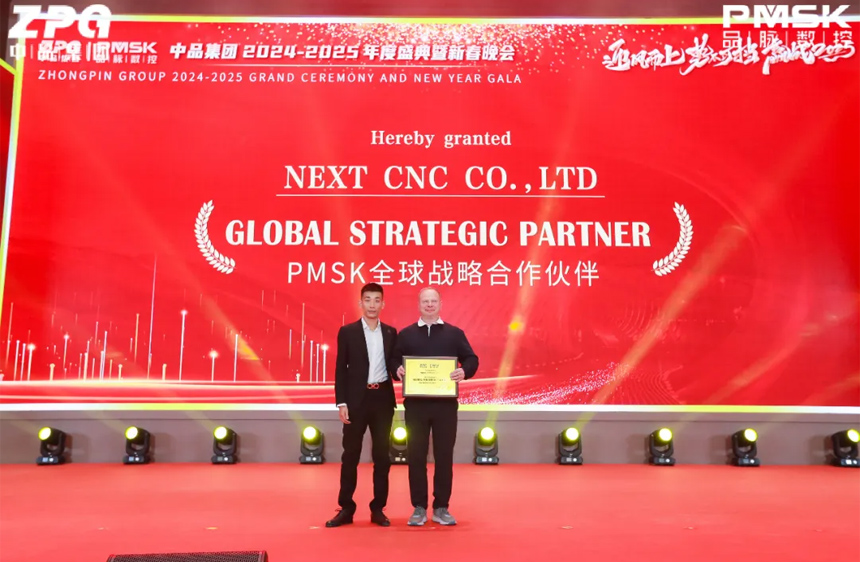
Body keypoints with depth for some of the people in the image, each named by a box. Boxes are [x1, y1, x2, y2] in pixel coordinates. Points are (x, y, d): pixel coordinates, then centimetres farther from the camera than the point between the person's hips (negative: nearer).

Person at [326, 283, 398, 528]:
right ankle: (346, 509, 13)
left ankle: (378, 509, 16)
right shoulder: (347, 331, 2)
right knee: (350, 455, 3)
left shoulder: (391, 333, 9)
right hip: (357, 399, -2)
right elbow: (341, 369, -1)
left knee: (382, 455, 6)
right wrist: (341, 402, -7)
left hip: (383, 399, 2)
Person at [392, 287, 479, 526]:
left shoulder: (454, 333, 7)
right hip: (415, 403, 0)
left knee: (444, 456, 4)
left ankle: (441, 508, 15)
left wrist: (464, 371, -16)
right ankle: (419, 508, 14)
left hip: (445, 403, 0)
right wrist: (397, 370, -14)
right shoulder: (406, 334, 9)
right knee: (416, 456, 3)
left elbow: (471, 359, 5)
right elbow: (394, 360, 8)